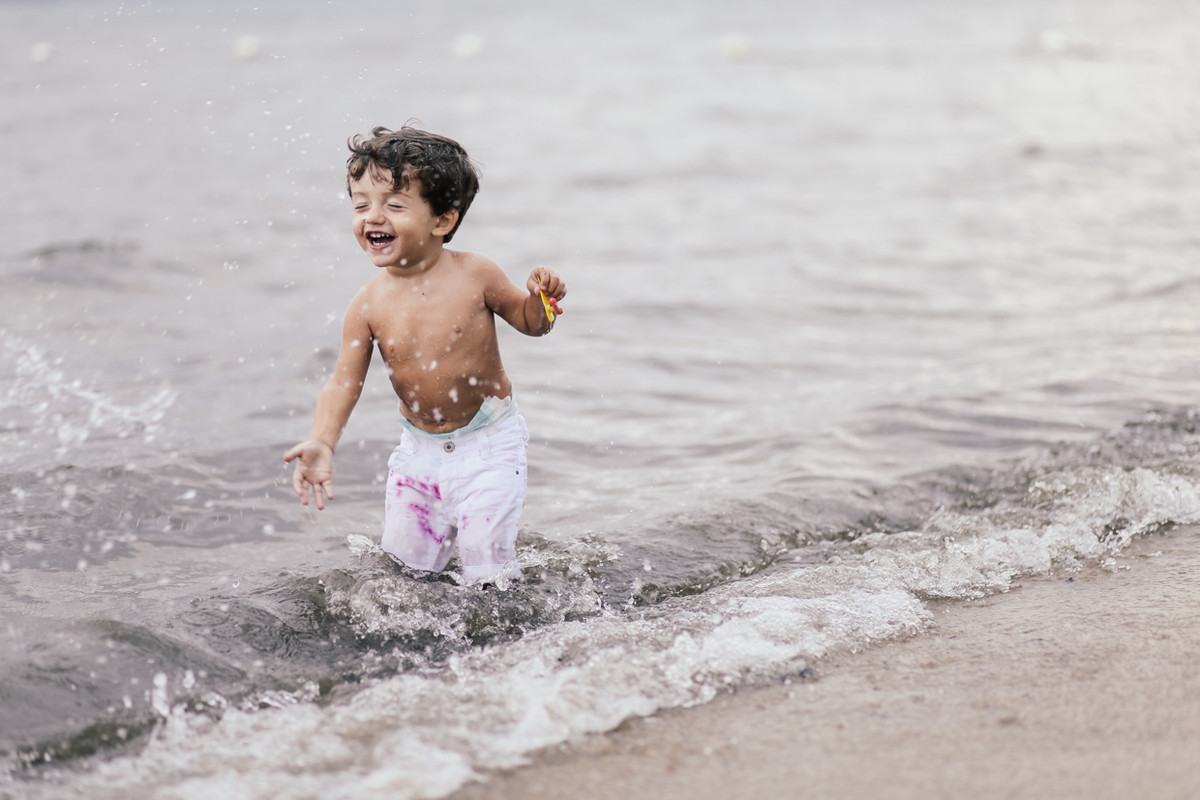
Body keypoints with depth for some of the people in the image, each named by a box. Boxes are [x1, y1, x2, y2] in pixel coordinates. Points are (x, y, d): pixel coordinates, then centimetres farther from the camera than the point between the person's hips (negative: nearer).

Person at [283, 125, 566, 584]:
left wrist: (541, 300, -22)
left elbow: (530, 322, 1)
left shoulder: (475, 276, -15)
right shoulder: (369, 304, -10)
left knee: (487, 565, -7)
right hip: (419, 448, 3)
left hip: (487, 444, -3)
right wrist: (322, 443, -23)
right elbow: (343, 382, -8)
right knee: (405, 561, 12)